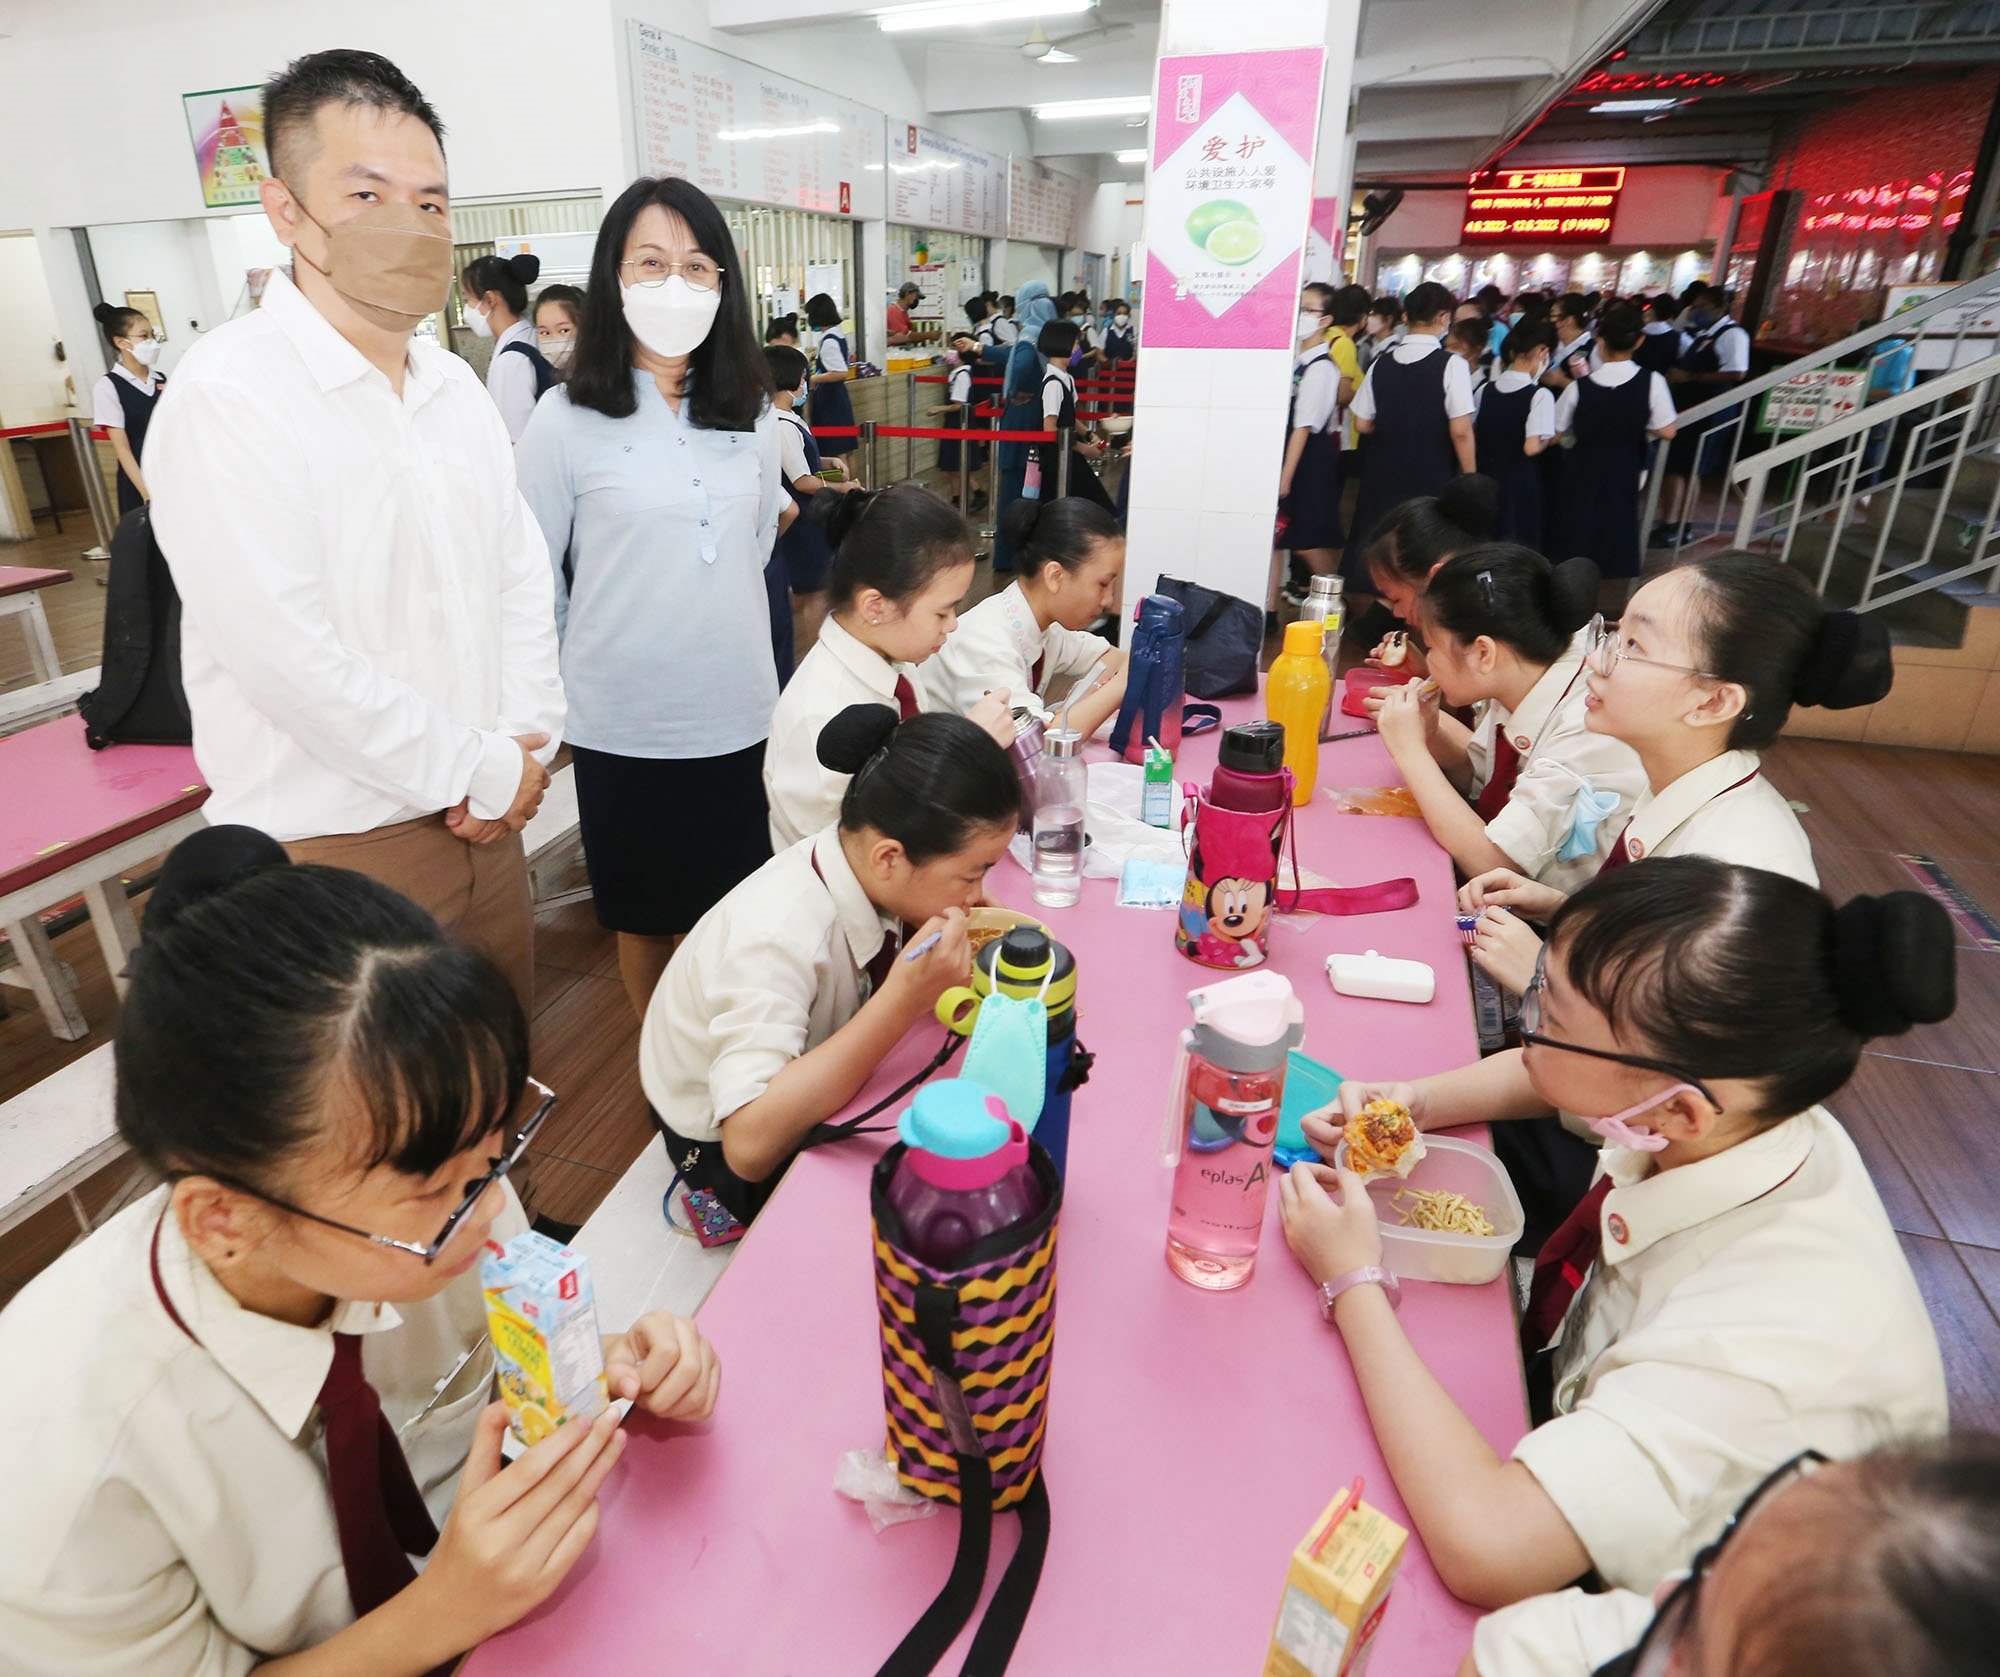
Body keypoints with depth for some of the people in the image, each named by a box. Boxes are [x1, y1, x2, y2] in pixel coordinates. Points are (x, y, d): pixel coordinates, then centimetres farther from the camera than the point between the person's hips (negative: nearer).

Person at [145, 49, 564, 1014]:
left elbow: (521, 573, 10)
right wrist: (485, 771, -14)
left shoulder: (455, 387, 9)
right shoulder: (226, 397, -14)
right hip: (337, 847, -6)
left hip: (483, 817, 6)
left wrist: (523, 744, -3)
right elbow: (292, 661, -22)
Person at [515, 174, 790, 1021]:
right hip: (621, 722, -2)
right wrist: (555, 696, 4)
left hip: (739, 714, 3)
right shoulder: (566, 420, -8)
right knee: (642, 914, 15)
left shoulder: (753, 415, 3)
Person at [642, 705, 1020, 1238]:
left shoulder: (863, 856, -19)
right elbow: (750, 1145, -44)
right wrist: (905, 999, -47)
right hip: (727, 1148, -6)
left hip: (804, 1087, 6)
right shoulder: (778, 938, -38)